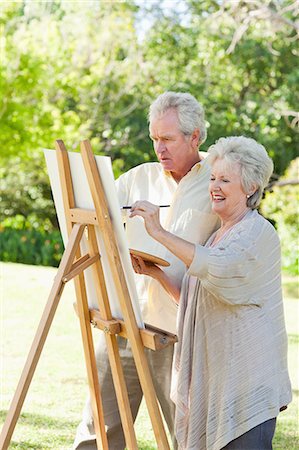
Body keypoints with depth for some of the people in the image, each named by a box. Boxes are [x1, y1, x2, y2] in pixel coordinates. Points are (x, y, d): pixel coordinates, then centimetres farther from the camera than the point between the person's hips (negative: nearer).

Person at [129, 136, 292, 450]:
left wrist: (160, 233, -27)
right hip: (215, 374, 9)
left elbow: (217, 268, -28)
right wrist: (156, 273, 6)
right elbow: (194, 301, 20)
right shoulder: (218, 236, 20)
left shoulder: (258, 232, -9)